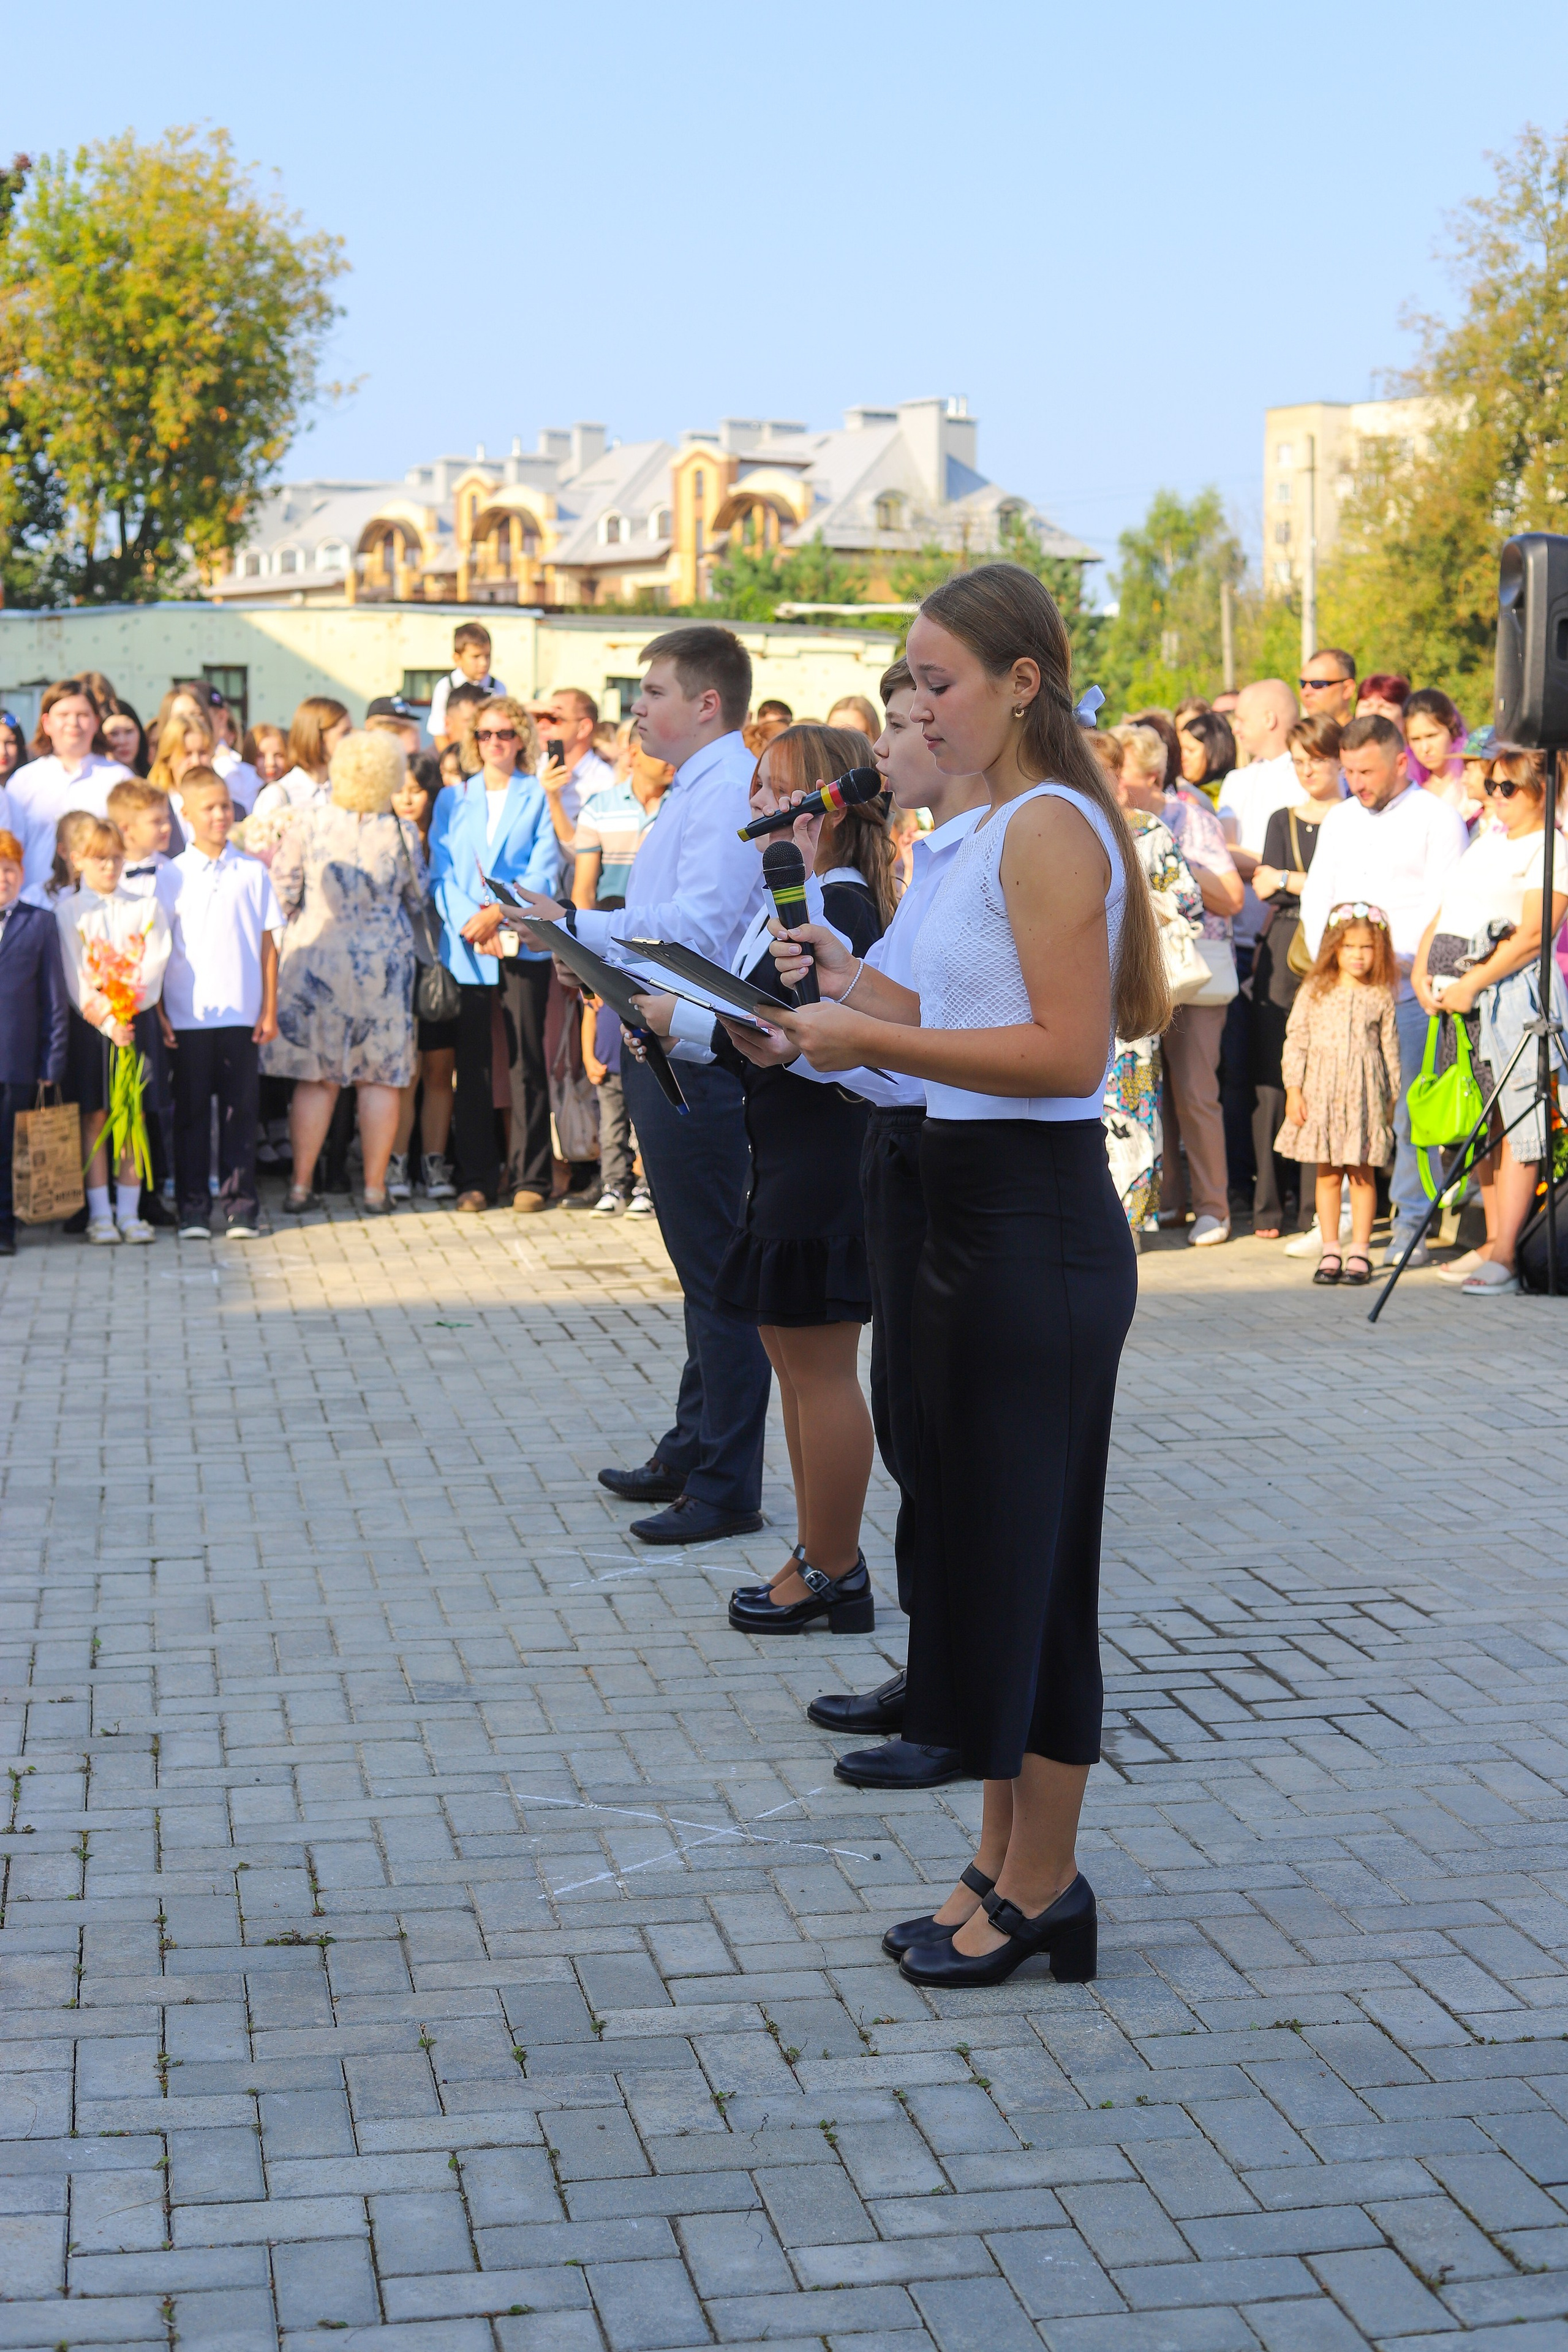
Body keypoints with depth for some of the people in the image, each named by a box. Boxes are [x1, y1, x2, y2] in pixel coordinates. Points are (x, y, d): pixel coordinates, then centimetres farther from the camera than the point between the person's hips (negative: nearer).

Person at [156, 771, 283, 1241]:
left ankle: (240, 1206, 10)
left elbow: (267, 943, 7)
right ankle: (193, 1208, 11)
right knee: (191, 1111, 4)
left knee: (241, 1109, 3)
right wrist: (159, 1013, -2)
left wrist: (270, 1009, 3)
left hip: (241, 1013, 1)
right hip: (188, 1016, -1)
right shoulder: (171, 876, 2)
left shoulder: (252, 872, 4)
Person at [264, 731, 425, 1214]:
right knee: (380, 1078, 7)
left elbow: (281, 888, -4)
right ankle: (375, 1188, 9)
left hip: (316, 957, 1)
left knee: (317, 1078, 8)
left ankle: (301, 1185, 9)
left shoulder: (310, 820, -9)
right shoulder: (399, 831, -7)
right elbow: (416, 898, 6)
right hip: (383, 962, -1)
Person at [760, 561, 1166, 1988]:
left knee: (1025, 1554, -1)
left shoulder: (1049, 826, -14)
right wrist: (861, 987, 10)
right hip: (984, 1216, 10)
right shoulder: (1005, 828, 15)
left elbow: (1069, 1051, -22)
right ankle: (1003, 1864, 23)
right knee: (984, 1549, 14)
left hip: (1039, 1228, -10)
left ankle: (1043, 1888, 10)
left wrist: (875, 1042, -21)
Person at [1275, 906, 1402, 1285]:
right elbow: (1296, 1041, 3)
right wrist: (1293, 1090, -3)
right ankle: (1330, 1251, 12)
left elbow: (1390, 1051, 6)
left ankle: (1359, 1251, 8)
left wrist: (1391, 1099, 5)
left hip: (1365, 1096, -1)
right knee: (1327, 1175, 5)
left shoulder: (1380, 998, 3)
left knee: (1362, 1175, 3)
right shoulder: (1315, 992, 4)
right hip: (1321, 1094, 1)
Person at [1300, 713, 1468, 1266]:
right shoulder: (1339, 819, 20)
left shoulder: (1437, 819, 1)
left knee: (1408, 1111, -8)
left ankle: (1410, 1227, -3)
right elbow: (1316, 900, 20)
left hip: (1407, 989, -5)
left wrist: (1393, 959, -15)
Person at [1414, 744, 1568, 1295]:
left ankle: (1504, 1257, -12)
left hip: (1510, 993, -8)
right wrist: (1421, 968, 5)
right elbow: (1444, 913, 21)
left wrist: (1474, 982, -19)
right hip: (1457, 997, 8)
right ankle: (1493, 1242, 17)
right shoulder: (1487, 842, 22)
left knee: (1514, 1121, -9)